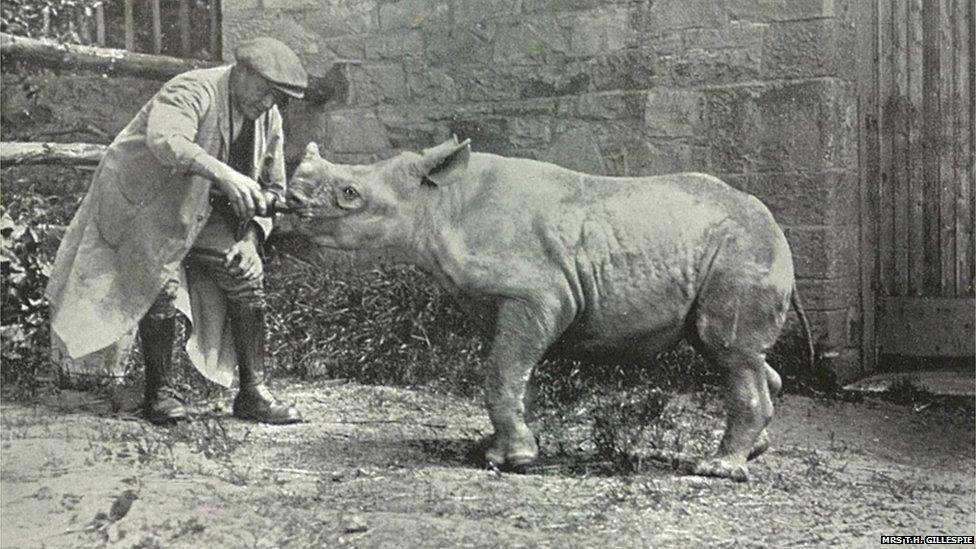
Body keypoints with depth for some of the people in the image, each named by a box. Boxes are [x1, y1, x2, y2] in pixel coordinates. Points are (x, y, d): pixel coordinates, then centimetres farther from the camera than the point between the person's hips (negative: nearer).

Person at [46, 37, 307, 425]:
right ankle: (159, 393, -1)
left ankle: (252, 392, -1)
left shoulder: (268, 120, -2)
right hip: (144, 200, -7)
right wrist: (224, 175, -59)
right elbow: (166, 140, -47)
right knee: (160, 288, -18)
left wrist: (250, 239, -11)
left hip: (204, 211, 7)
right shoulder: (193, 91, -26)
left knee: (245, 277, -6)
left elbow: (271, 189, 6)